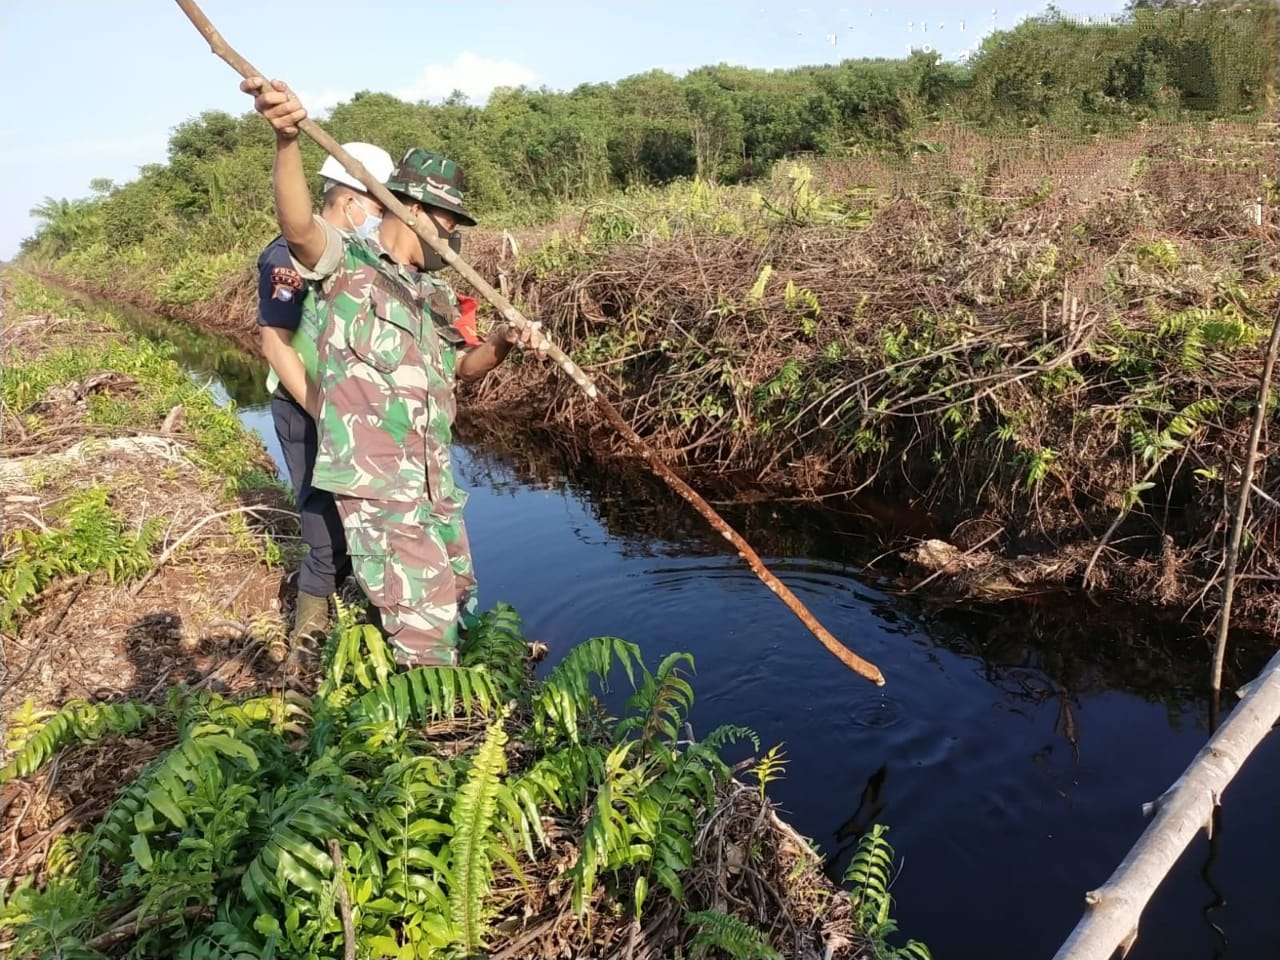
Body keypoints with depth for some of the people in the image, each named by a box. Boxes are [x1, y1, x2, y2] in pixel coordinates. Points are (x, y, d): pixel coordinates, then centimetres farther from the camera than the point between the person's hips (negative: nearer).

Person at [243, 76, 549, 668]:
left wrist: (503, 343, 1)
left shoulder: (435, 294, 17)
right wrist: (287, 139, -45)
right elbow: (298, 226, -27)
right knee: (426, 629, -9)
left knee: (457, 604, 22)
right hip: (376, 483, -9)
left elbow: (460, 368, 23)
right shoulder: (348, 262, -6)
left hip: (435, 481, 9)